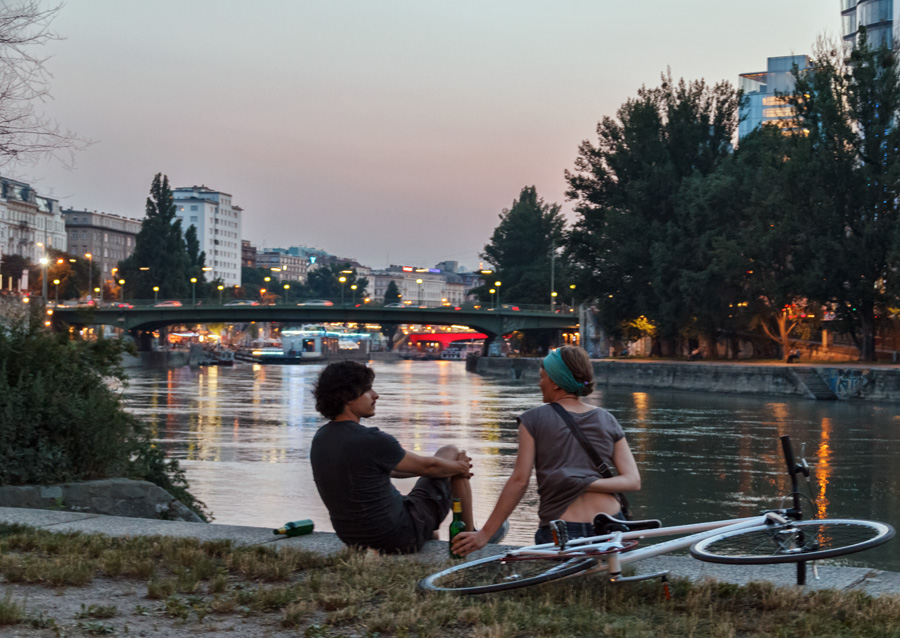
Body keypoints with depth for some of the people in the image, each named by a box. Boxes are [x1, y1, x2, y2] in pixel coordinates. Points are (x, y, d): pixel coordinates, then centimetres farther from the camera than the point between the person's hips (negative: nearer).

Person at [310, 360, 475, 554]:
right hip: (399, 540, -8)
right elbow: (427, 466, -9)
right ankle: (470, 533, 26)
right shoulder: (372, 441, -26)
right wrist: (459, 467, 13)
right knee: (450, 452, 11)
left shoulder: (320, 439, 0)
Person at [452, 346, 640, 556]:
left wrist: (484, 534, -1)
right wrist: (586, 484, -3)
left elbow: (519, 481, -4)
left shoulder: (533, 420, 1)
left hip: (558, 534, -3)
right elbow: (633, 481, 3)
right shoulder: (607, 421, 10)